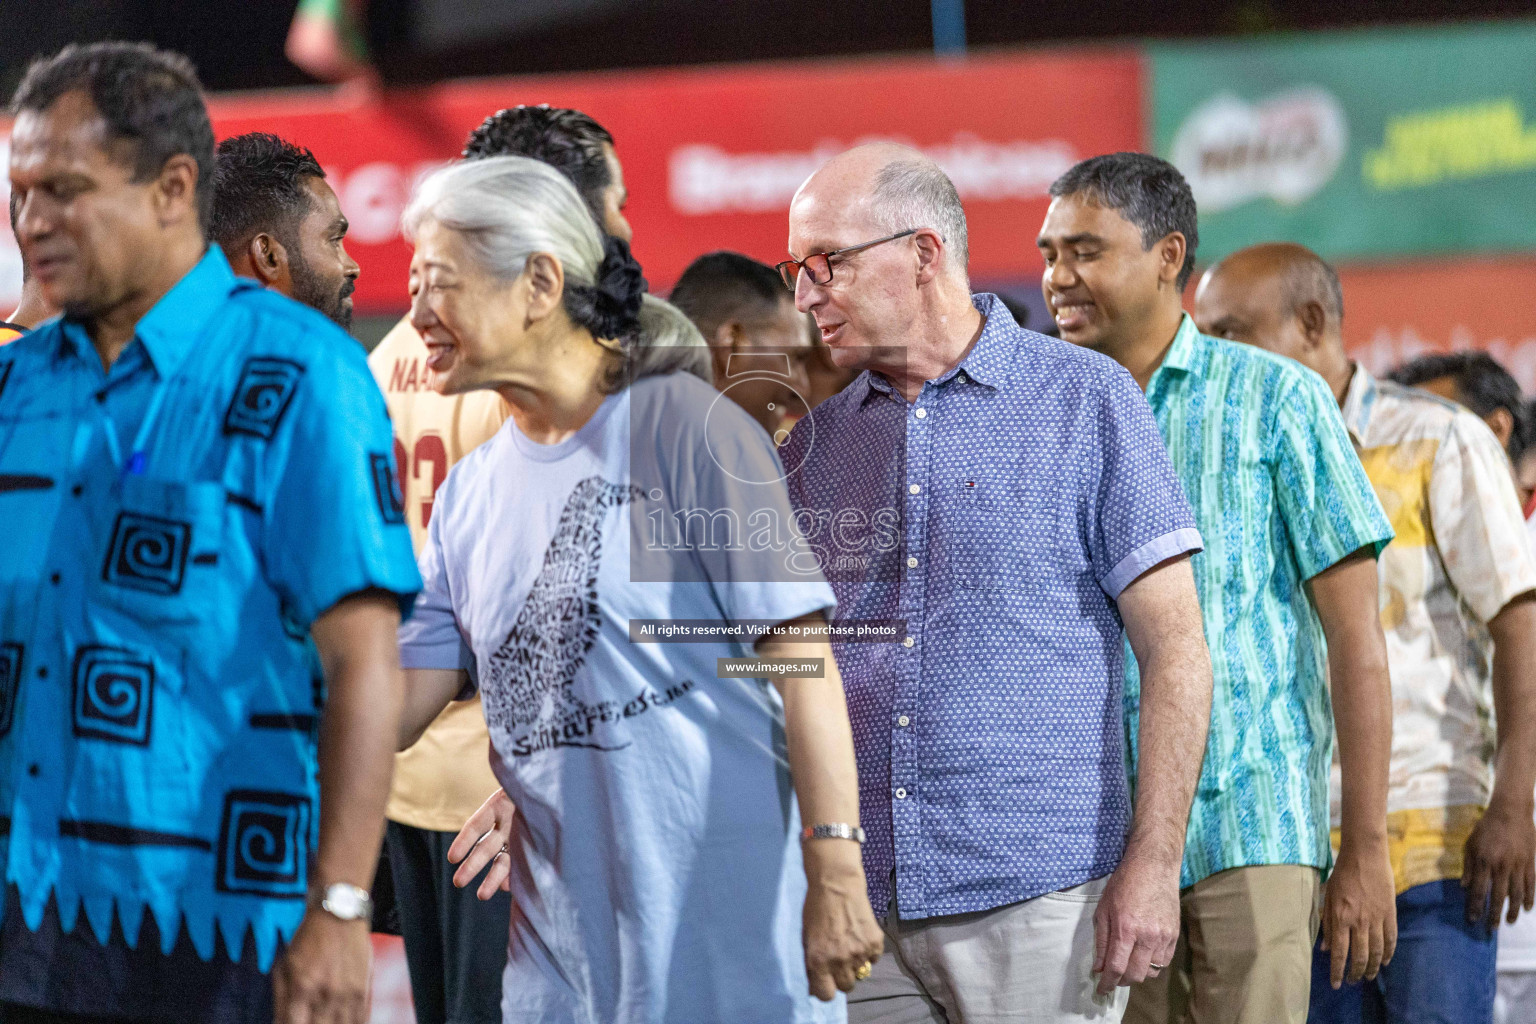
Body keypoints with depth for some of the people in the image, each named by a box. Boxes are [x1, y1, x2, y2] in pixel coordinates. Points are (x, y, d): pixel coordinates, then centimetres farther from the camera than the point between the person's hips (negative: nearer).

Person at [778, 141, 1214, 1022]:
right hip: (856, 912, 4)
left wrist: (1152, 865, -11)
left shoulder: (1085, 402, 1)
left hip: (1037, 905, -4)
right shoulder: (816, 444, 13)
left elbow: (1176, 650, -2)